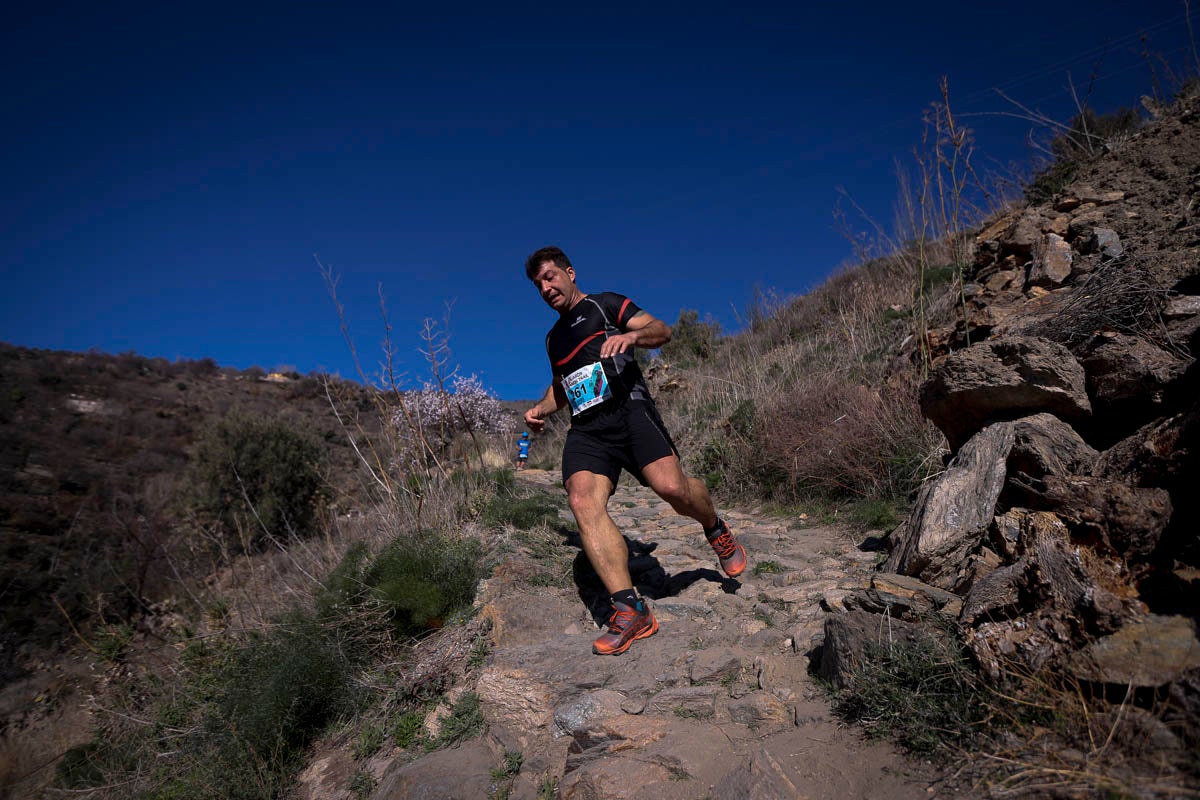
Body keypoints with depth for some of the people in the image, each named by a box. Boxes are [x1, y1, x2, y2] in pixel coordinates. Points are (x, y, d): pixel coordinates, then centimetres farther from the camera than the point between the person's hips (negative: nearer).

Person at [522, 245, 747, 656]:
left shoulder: (604, 304, 14)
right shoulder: (554, 337, 32)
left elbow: (661, 330, 3)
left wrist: (632, 334, -19)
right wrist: (541, 409, 22)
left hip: (628, 409, -5)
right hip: (585, 429, 5)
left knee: (672, 487, -25)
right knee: (583, 502, -22)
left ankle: (715, 529, 11)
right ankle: (630, 610, -23)